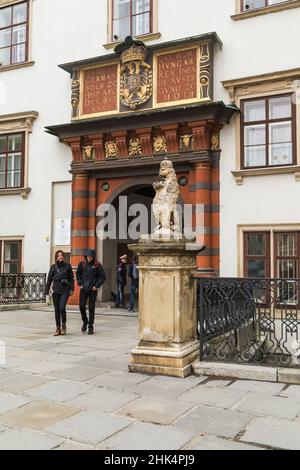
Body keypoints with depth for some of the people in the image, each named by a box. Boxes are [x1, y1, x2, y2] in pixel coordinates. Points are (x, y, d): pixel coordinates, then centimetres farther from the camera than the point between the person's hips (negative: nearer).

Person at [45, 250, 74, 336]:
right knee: (56, 310, 5)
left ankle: (64, 325, 8)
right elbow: (49, 279, 8)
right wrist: (47, 290, 2)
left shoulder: (67, 266, 2)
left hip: (65, 290, -2)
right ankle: (58, 328, 14)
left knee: (62, 308, -15)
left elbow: (71, 278, 4)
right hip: (55, 290, 2)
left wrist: (71, 289, -3)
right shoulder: (53, 267, 6)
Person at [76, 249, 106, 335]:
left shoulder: (97, 265, -7)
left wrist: (97, 286, -7)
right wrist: (80, 283, 4)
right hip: (83, 289, 2)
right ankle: (85, 321, 24)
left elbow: (103, 276, -2)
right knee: (81, 306, -2)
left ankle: (90, 327, 11)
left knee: (91, 308, 2)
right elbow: (78, 274, 14)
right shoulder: (82, 263, 0)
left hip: (93, 290, -2)